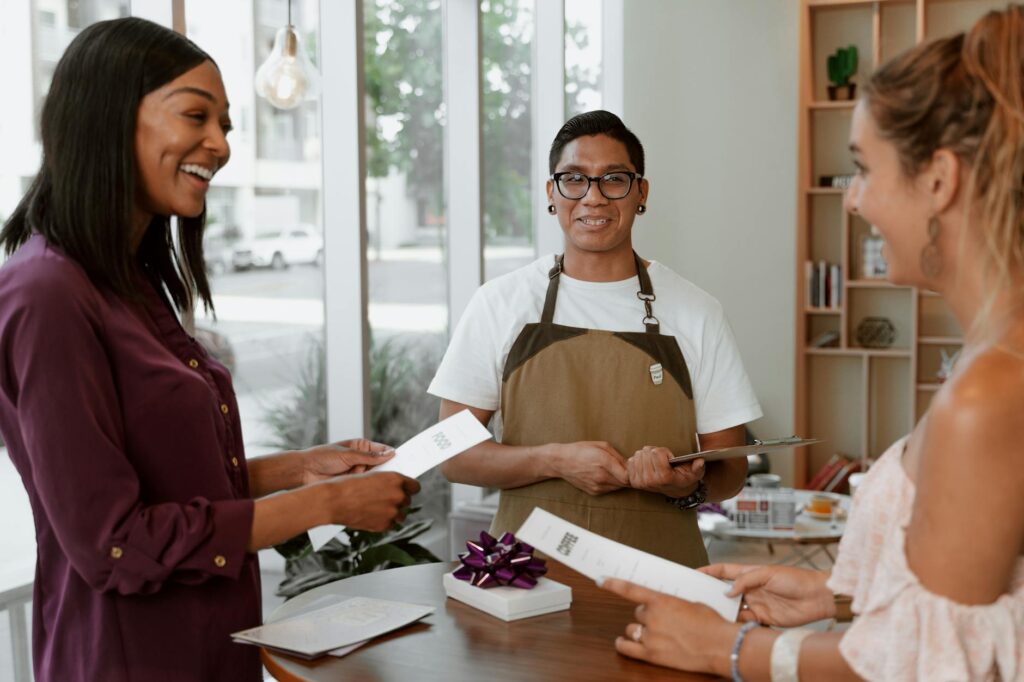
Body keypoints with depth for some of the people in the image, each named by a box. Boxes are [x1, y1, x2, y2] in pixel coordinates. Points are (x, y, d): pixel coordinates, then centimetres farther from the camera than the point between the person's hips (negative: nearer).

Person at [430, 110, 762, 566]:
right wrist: (557, 460, -11)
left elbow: (730, 470, 10)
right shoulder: (500, 302, 5)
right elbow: (453, 454, 4)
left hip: (657, 568, 1)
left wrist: (690, 487, -12)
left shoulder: (696, 313, 6)